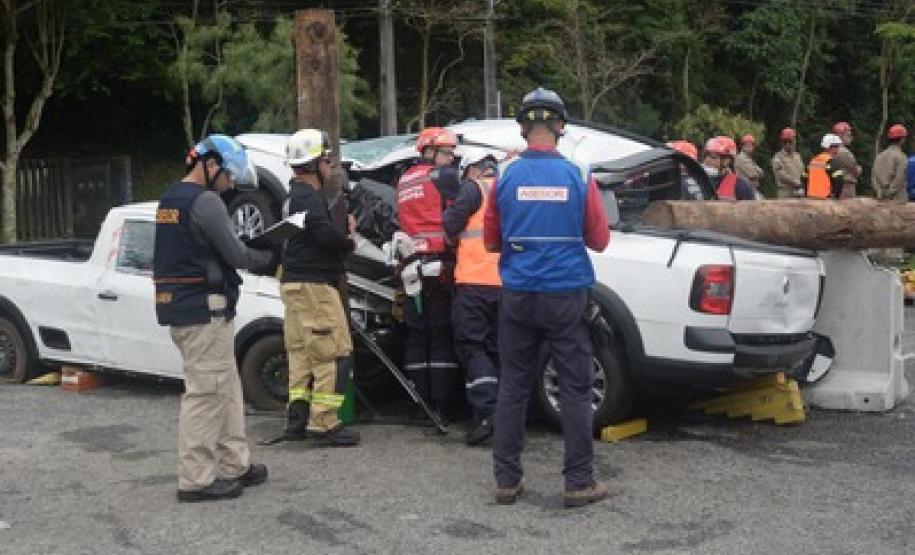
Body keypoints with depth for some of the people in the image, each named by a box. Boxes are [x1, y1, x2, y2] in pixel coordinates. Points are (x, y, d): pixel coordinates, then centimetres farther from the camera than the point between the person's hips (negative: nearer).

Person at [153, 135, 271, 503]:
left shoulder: (168, 199, 16)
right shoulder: (205, 201, -14)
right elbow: (236, 255, -14)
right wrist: (269, 258, 4)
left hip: (178, 306, 10)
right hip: (204, 308, -10)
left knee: (226, 389, 15)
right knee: (205, 392, -5)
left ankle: (235, 465, 20)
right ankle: (196, 480, -1)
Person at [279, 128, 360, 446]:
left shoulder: (294, 195, 18)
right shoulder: (309, 197, -15)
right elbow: (326, 235, -27)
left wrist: (343, 232, 6)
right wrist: (349, 241, -9)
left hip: (293, 283, 11)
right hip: (314, 285, -11)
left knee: (302, 353, 14)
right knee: (334, 352, -8)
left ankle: (297, 419, 18)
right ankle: (324, 423, -8)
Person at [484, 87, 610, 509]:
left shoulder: (506, 178, -2)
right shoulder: (578, 177, -5)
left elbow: (491, 241, 7)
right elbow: (599, 240, 3)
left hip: (518, 295, 2)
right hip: (566, 295, -2)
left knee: (513, 387, 10)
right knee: (575, 389, 6)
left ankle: (506, 480, 15)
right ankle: (579, 483, 9)